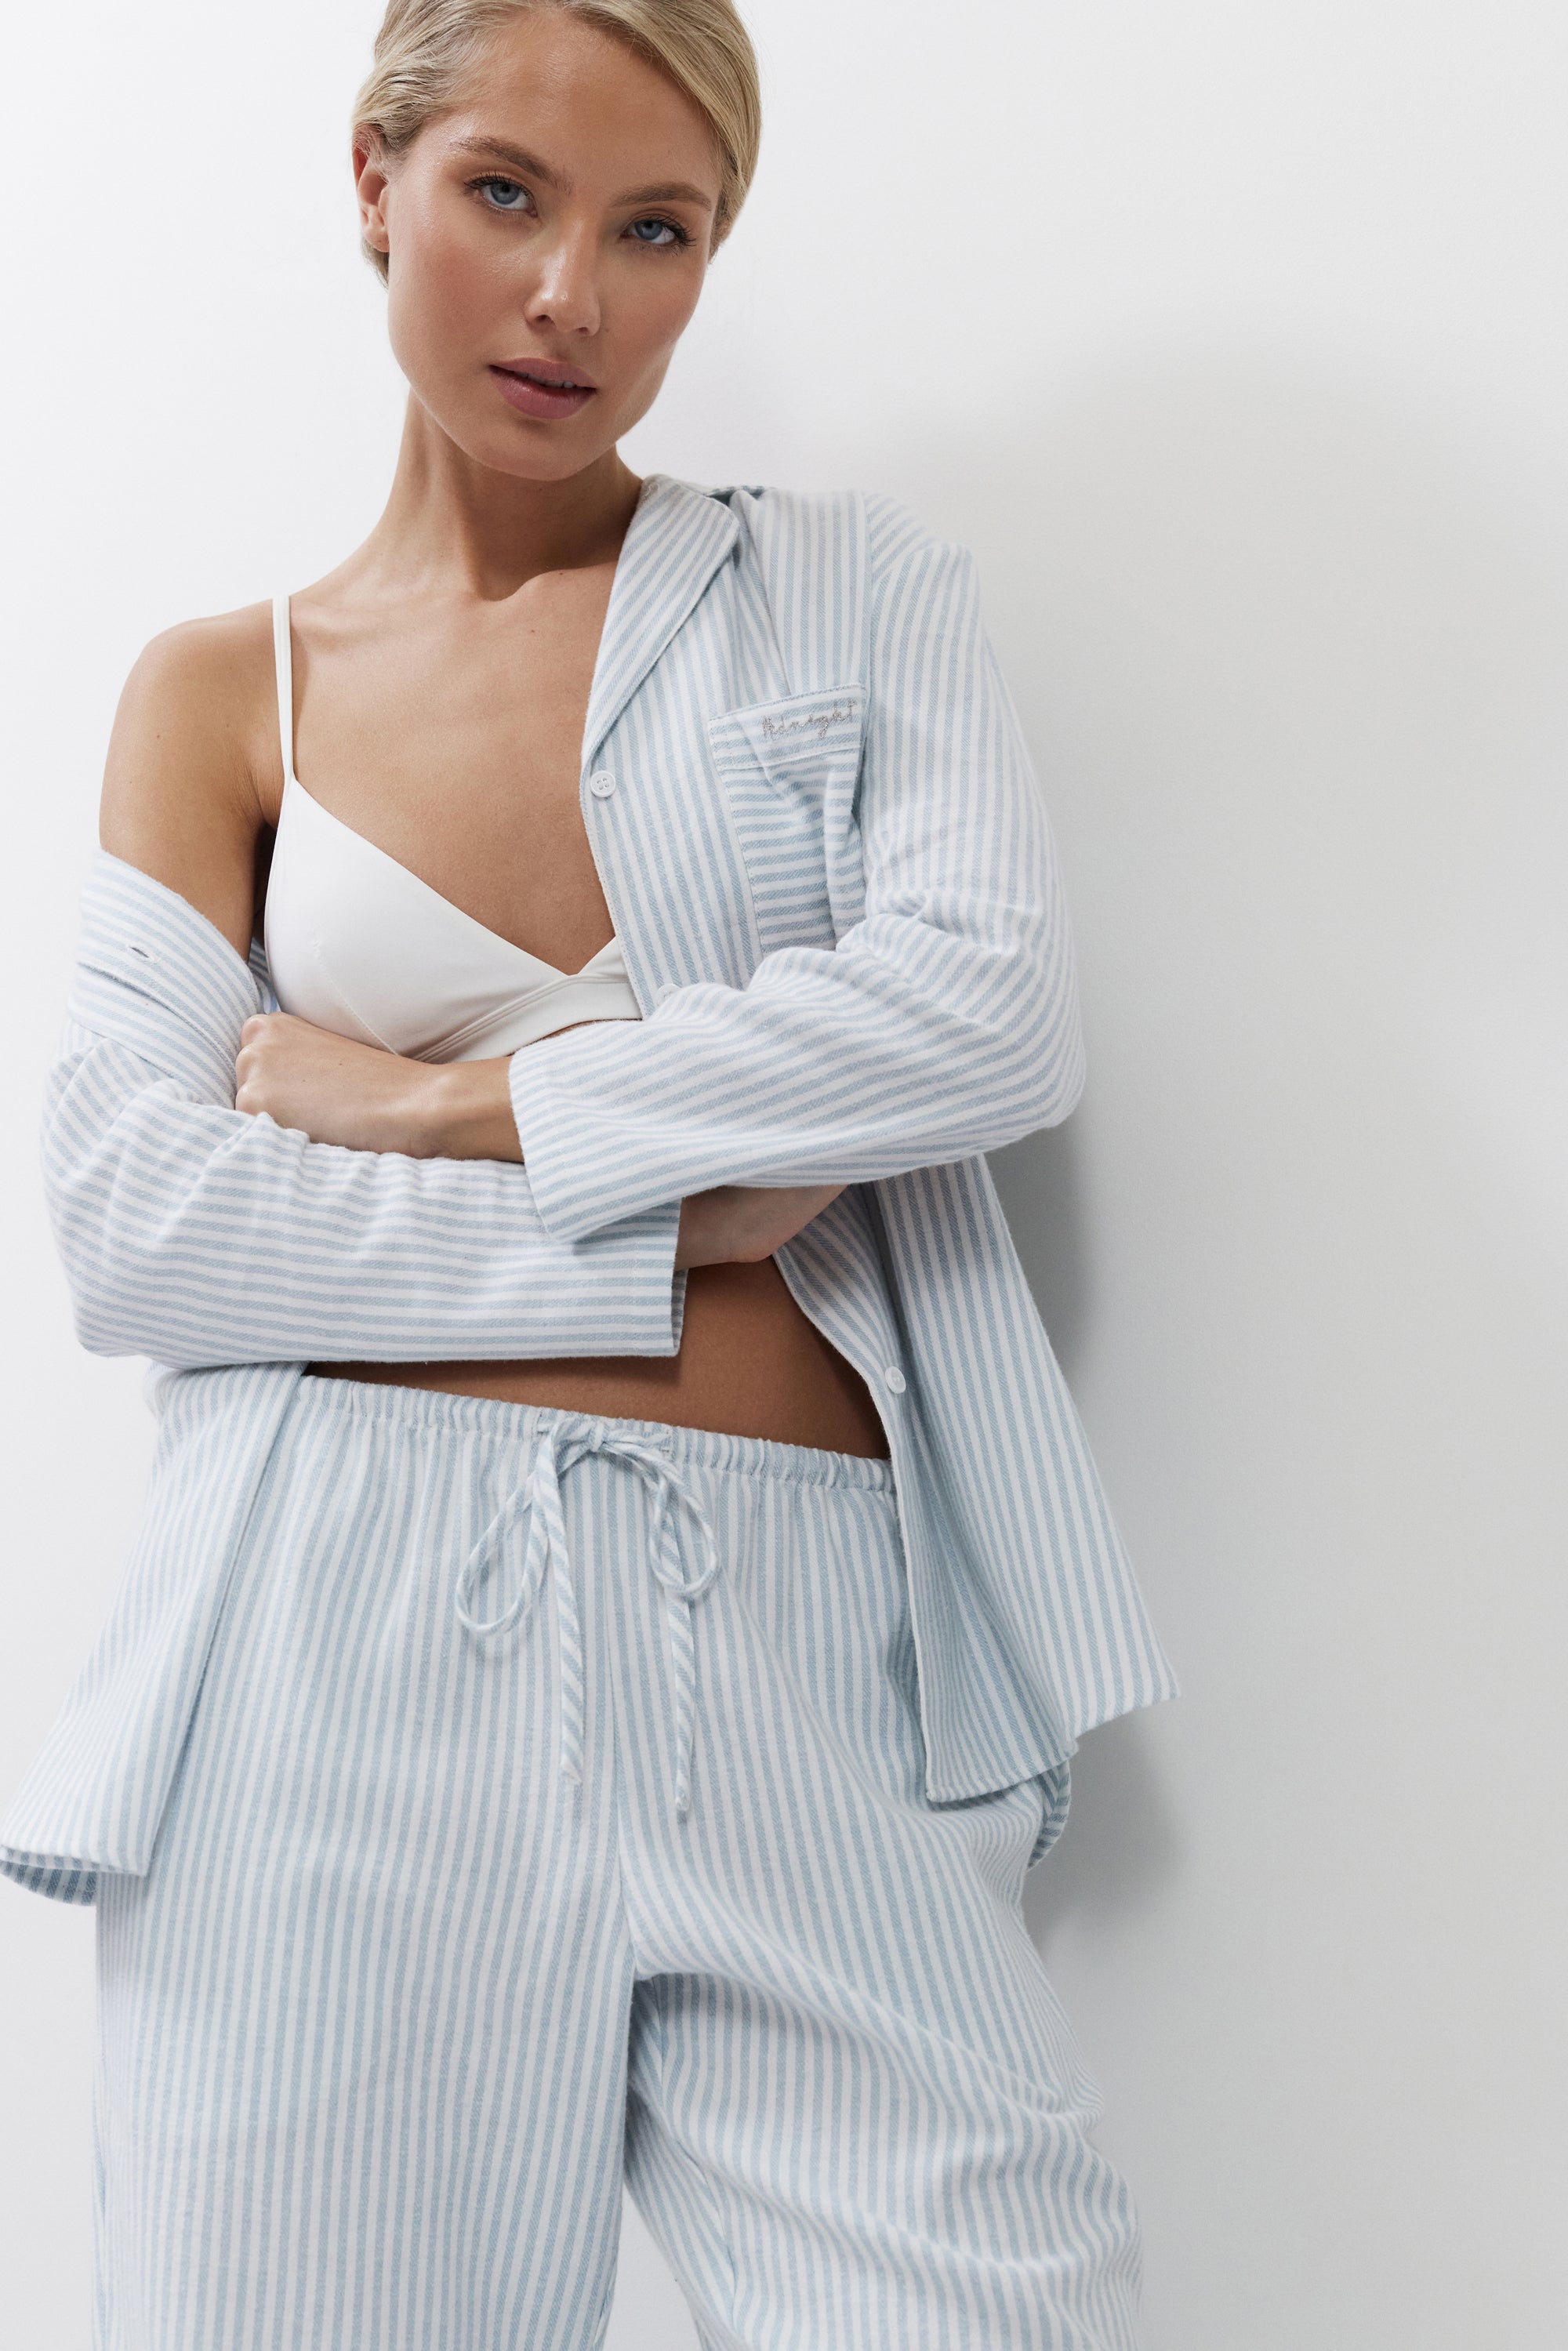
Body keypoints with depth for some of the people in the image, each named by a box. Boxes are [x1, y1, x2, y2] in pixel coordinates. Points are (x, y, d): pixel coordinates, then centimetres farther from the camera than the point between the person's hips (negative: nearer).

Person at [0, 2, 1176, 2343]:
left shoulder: (856, 589, 12)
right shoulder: (224, 694, 12)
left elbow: (993, 1007, -6)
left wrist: (449, 1106, -5)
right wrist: (681, 1232, -7)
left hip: (789, 1632, 0)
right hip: (353, 1625, 1)